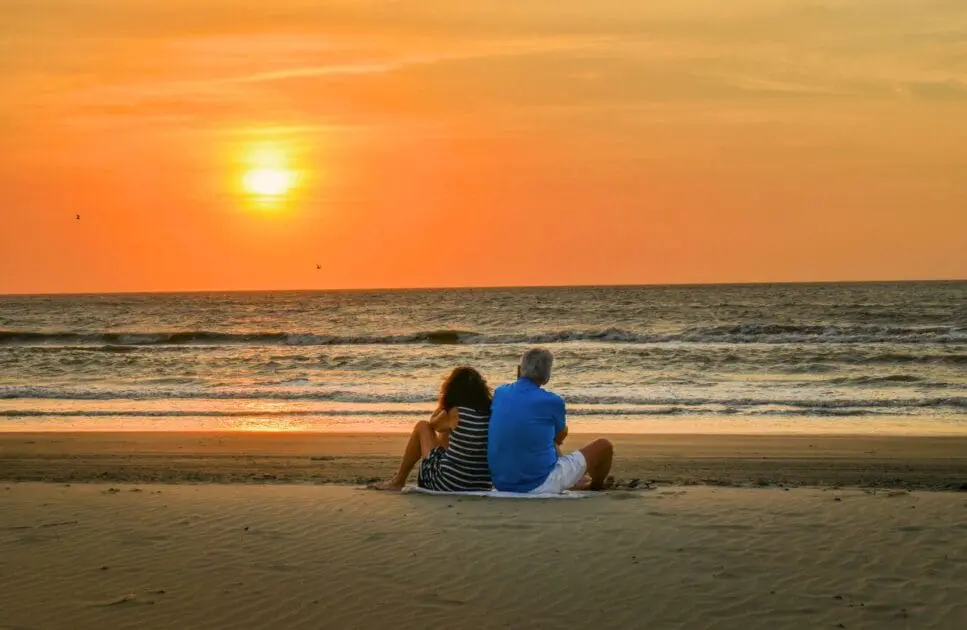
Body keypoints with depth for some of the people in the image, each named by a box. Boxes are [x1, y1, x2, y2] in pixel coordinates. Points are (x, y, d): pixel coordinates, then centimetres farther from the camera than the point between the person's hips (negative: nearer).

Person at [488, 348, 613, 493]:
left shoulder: (500, 393, 0)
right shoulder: (552, 401, -14)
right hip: (539, 485, -6)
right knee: (604, 446, 13)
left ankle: (578, 482, 60)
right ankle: (596, 486, 44)